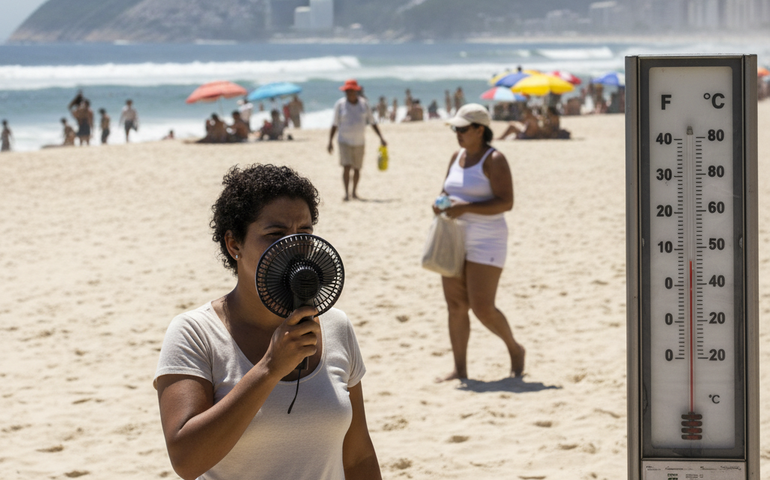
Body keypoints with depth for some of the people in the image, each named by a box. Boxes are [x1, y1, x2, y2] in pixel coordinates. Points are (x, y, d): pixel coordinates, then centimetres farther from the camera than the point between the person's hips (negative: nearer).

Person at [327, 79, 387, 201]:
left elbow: (372, 122, 7)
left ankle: (355, 191, 25)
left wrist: (381, 137, 3)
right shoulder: (340, 104, -4)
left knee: (357, 169, 9)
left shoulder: (363, 104, 2)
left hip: (359, 141, 3)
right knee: (346, 167, -15)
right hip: (344, 141, -3)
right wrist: (330, 142, -6)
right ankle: (346, 193, -14)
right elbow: (335, 124, -1)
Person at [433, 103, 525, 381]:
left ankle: (515, 350, 15)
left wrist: (465, 208, -25)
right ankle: (460, 369, 9)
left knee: (482, 308, -10)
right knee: (455, 306, 3)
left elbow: (506, 202, -18)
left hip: (486, 243, -7)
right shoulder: (457, 157, 12)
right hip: (455, 241, 7)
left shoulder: (494, 160, -11)